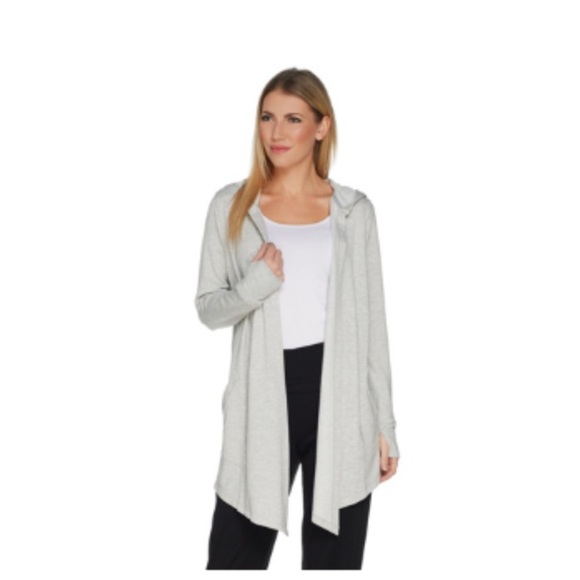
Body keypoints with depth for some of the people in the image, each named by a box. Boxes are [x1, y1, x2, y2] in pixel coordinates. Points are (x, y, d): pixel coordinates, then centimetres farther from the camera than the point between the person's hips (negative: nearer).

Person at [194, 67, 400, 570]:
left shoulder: (355, 210, 4)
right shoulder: (231, 206, 3)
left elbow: (372, 322, 6)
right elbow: (208, 308, 6)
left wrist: (385, 424, 4)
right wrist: (255, 285, -16)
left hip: (340, 398, 1)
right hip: (263, 398, 0)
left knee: (334, 556, 10)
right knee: (235, 555, 2)